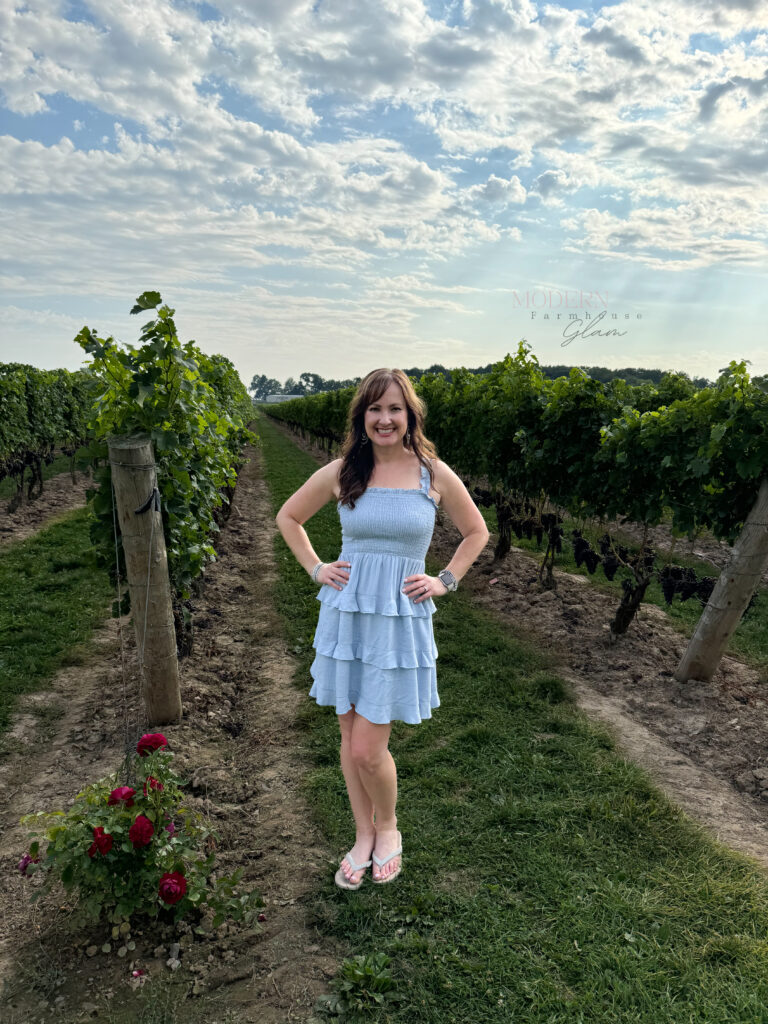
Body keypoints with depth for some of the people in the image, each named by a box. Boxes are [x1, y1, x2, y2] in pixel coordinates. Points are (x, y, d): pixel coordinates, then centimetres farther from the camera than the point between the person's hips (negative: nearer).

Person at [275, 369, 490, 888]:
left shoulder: (434, 474, -3)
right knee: (350, 738, 13)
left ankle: (388, 827, 30)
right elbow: (288, 517, 14)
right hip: (345, 615, 3)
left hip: (401, 619, -2)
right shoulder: (341, 472, 0)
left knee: (368, 750, -2)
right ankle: (364, 836, 37)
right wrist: (316, 568, 6)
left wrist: (445, 580, 3)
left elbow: (477, 532, 12)